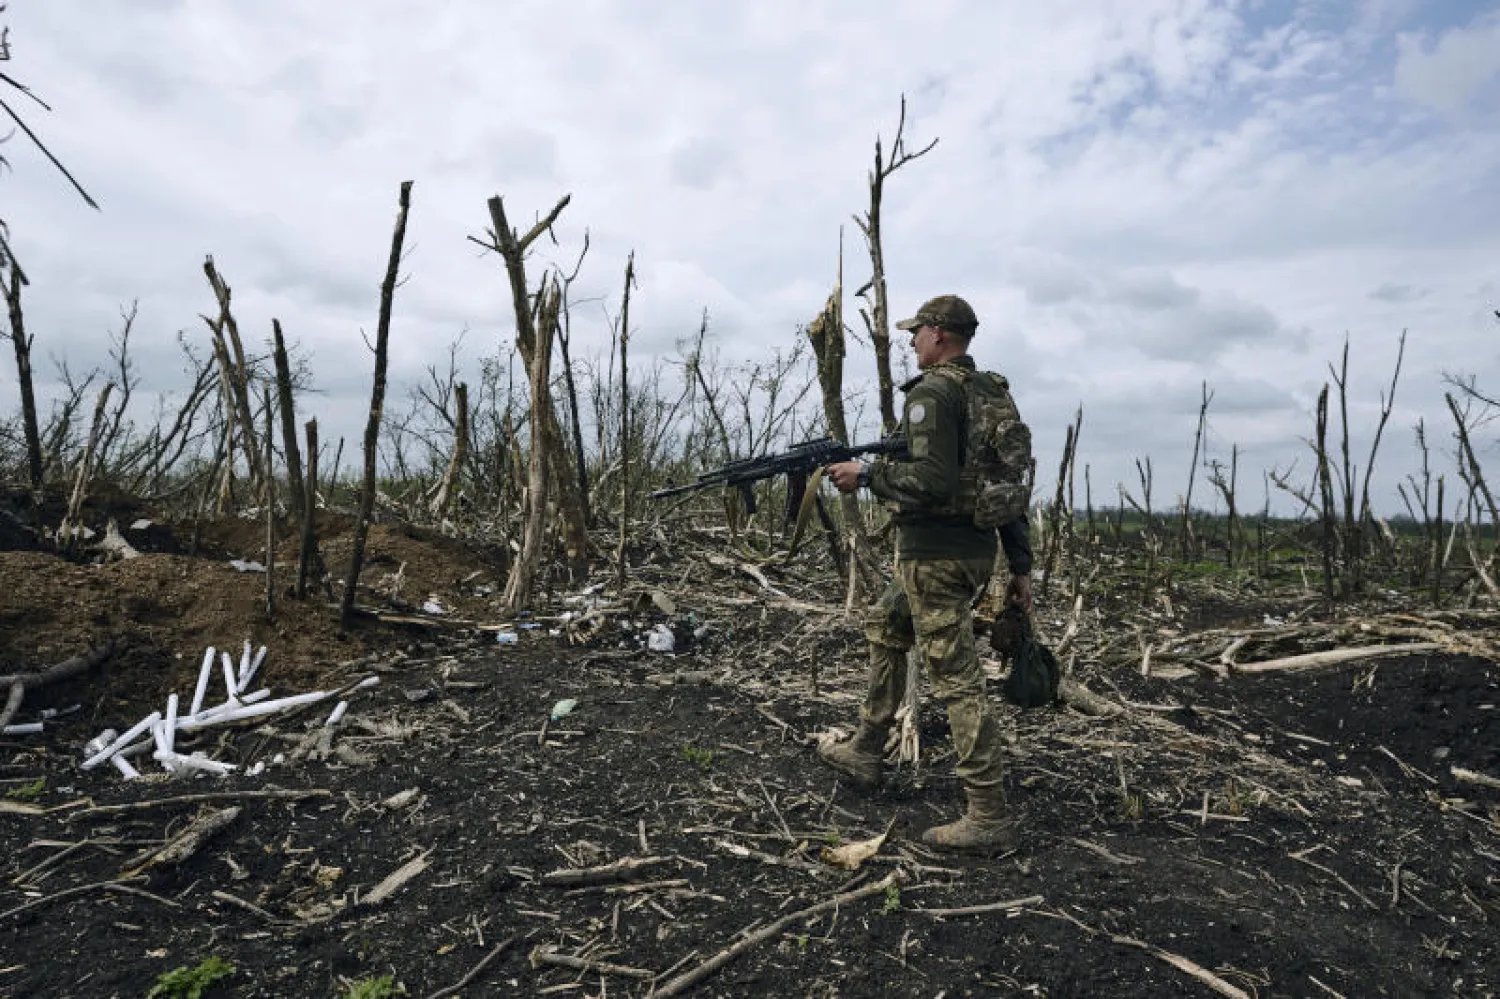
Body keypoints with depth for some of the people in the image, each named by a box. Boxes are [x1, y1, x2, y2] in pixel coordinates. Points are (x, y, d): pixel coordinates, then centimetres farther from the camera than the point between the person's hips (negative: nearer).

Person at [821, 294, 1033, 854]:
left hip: (935, 554, -10)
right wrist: (1020, 565, 18)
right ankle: (866, 754, 33)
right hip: (977, 550, 10)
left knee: (957, 680, -4)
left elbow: (933, 479, -26)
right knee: (885, 629, 24)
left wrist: (867, 476, -13)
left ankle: (988, 819, 4)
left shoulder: (931, 393, -13)